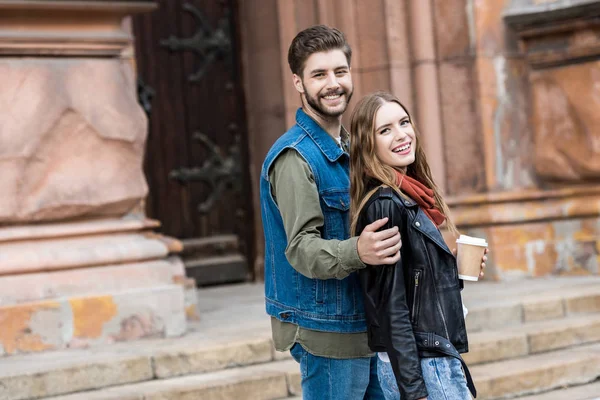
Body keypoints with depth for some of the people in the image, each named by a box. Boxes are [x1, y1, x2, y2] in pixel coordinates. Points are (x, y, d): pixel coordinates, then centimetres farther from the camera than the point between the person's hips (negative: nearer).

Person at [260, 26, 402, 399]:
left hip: (364, 327, 9)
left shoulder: (347, 148, 14)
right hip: (327, 333, -9)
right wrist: (357, 252, -41)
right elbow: (302, 248, -24)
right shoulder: (294, 156, -15)